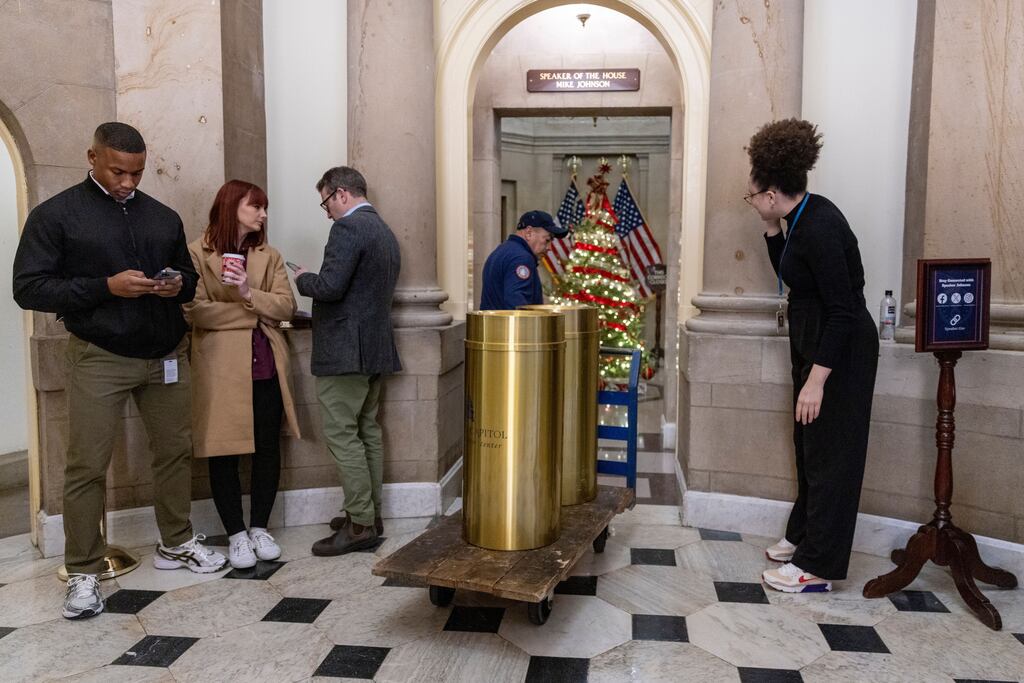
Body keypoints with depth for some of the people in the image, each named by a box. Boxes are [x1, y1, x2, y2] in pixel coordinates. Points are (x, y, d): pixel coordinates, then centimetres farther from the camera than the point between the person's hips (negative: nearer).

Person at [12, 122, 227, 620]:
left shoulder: (163, 217, 12)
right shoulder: (55, 215, -1)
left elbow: (189, 276, 21)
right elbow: (28, 288, -6)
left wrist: (179, 285, -5)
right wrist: (105, 286, -18)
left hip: (165, 354, 4)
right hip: (99, 357, -4)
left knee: (175, 451, 11)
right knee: (87, 466, -2)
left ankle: (176, 544, 29)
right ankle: (83, 573, 12)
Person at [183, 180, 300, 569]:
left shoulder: (269, 256, 12)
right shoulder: (197, 253, -2)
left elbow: (285, 306, 1)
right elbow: (193, 310, -12)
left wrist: (249, 294, -15)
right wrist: (250, 315, -8)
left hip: (266, 365, 4)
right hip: (220, 366, -4)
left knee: (268, 447, 7)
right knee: (223, 453, 3)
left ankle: (259, 528, 23)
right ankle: (236, 535, 17)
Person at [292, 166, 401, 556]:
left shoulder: (348, 228, -14)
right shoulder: (385, 232, 16)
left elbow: (330, 287, -22)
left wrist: (303, 279, -2)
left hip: (345, 349, -10)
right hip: (375, 347, 10)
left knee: (341, 435, -4)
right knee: (367, 430, 14)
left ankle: (360, 525, 0)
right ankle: (371, 513, 22)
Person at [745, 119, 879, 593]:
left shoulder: (818, 228, -25)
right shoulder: (800, 216, 4)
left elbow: (844, 310, -25)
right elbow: (788, 274, 18)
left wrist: (817, 379, -25)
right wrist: (771, 229, 5)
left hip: (839, 350, -10)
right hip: (814, 343, 10)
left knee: (829, 452, 0)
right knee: (809, 444, 20)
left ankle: (817, 567, 12)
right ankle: (804, 534, 37)